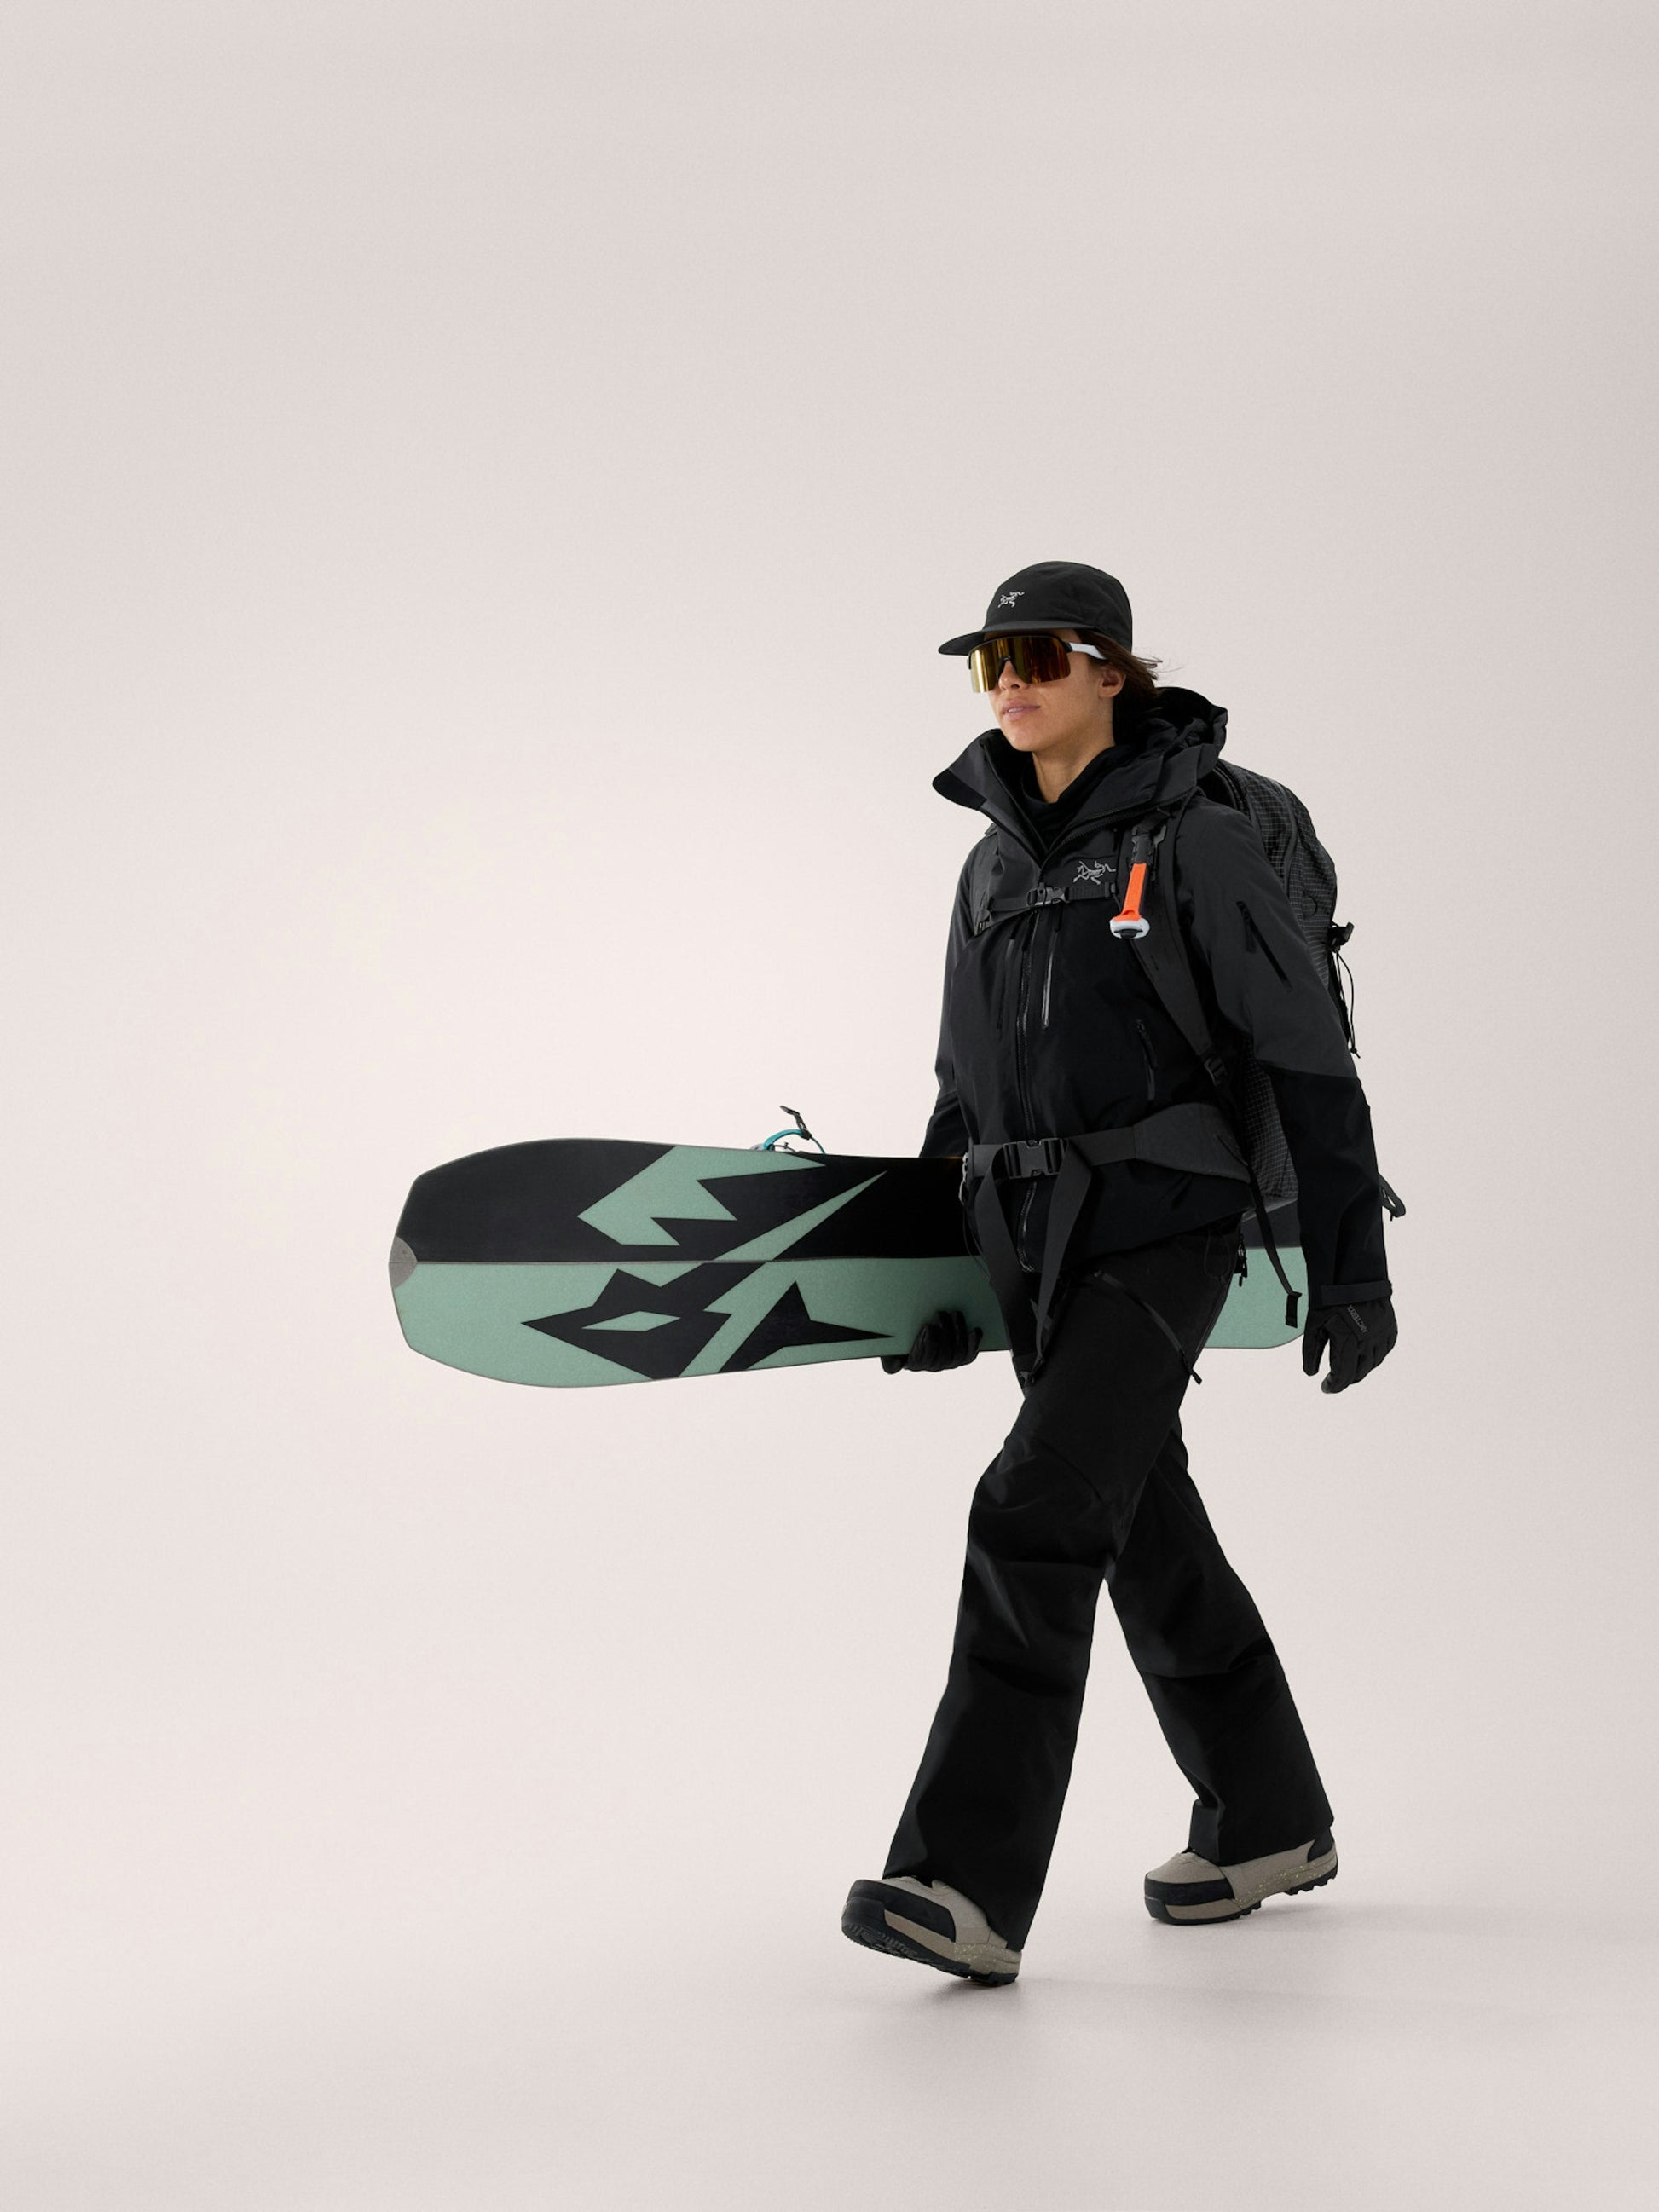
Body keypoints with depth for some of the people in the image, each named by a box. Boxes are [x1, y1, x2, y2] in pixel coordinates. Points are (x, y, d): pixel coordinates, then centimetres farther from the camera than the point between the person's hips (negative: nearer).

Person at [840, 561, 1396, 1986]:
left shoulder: (1199, 841, -8)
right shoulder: (996, 862, 12)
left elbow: (1311, 1064, -8)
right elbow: (969, 1088, 19)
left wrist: (1351, 1268, -10)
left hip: (1164, 1234, -7)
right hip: (1041, 1242, 7)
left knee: (1037, 1514, -18)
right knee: (1149, 1535, 15)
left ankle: (968, 1887, -17)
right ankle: (1271, 1824, 33)